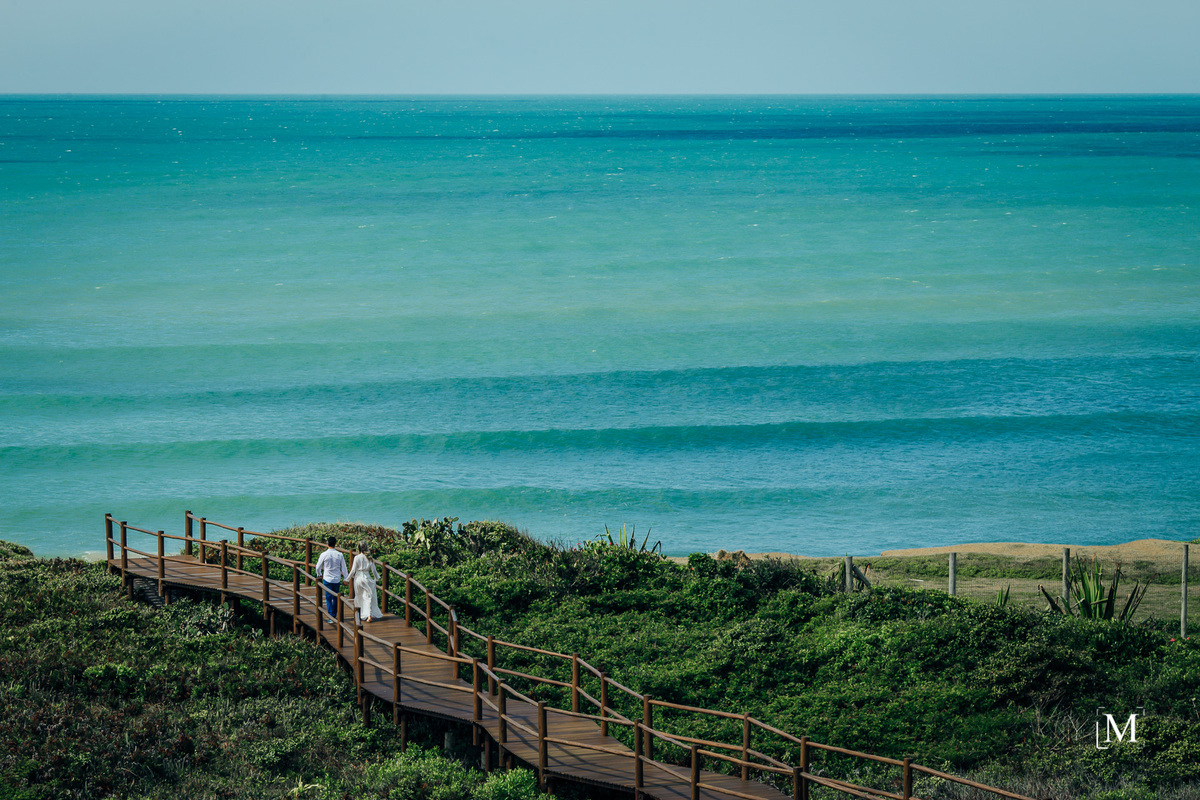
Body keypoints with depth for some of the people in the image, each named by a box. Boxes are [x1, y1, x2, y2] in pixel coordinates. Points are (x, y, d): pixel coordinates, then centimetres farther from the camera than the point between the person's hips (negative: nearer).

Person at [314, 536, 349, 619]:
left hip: (327, 579, -2)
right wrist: (346, 578, 14)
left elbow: (318, 567, 1)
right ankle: (334, 615, 24)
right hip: (337, 580, 2)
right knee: (335, 598, 16)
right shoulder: (339, 555, -6)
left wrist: (319, 575, 21)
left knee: (328, 598, 1)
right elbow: (343, 568, 1)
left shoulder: (324, 555, -10)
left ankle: (331, 617, -4)